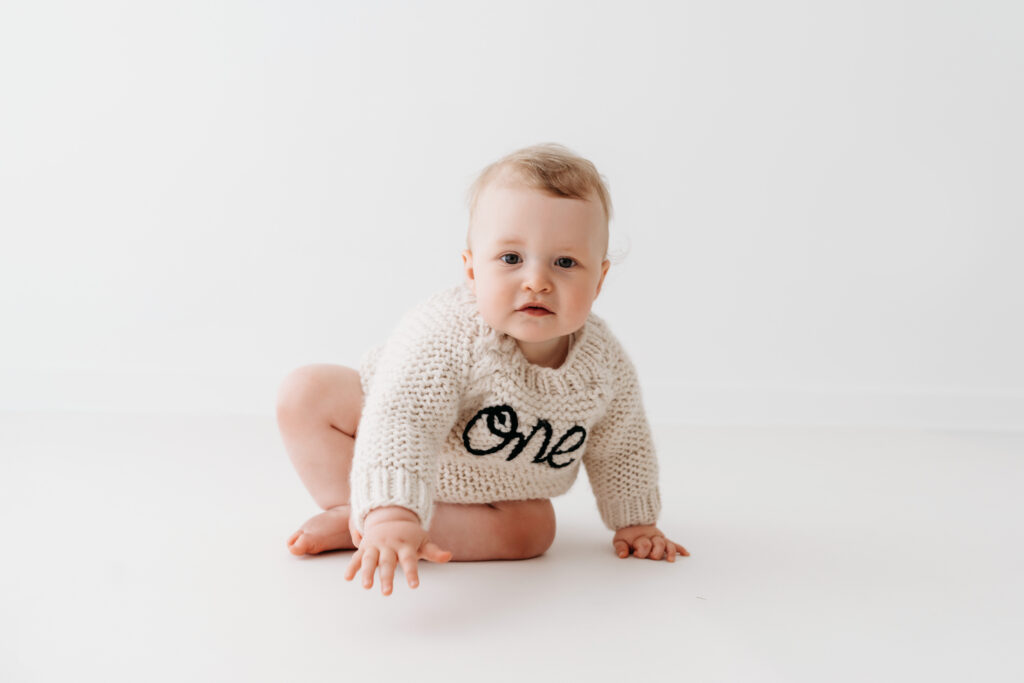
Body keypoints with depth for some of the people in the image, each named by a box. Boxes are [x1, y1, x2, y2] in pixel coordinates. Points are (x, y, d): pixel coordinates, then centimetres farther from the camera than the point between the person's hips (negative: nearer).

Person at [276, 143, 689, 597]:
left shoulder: (605, 366, -24)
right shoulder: (445, 334, -40)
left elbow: (619, 448, -5)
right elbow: (402, 422, -50)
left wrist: (635, 523, 2)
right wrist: (390, 514, -63)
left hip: (493, 491, 4)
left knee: (532, 530, -26)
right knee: (306, 394, -22)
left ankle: (353, 525, -21)